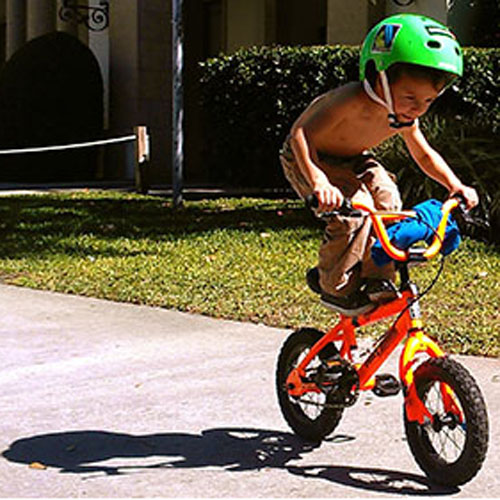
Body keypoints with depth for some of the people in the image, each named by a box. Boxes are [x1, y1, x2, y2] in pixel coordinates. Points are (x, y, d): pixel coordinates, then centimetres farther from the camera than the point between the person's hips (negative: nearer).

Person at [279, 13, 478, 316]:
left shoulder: (405, 119, -15)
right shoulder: (354, 101, -38)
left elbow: (425, 155, 3)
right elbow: (301, 135, -45)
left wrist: (456, 185, -12)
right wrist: (319, 182, -60)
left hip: (352, 159, 7)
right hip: (307, 157, -7)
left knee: (387, 201, -13)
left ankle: (376, 279, 1)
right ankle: (334, 286, -7)